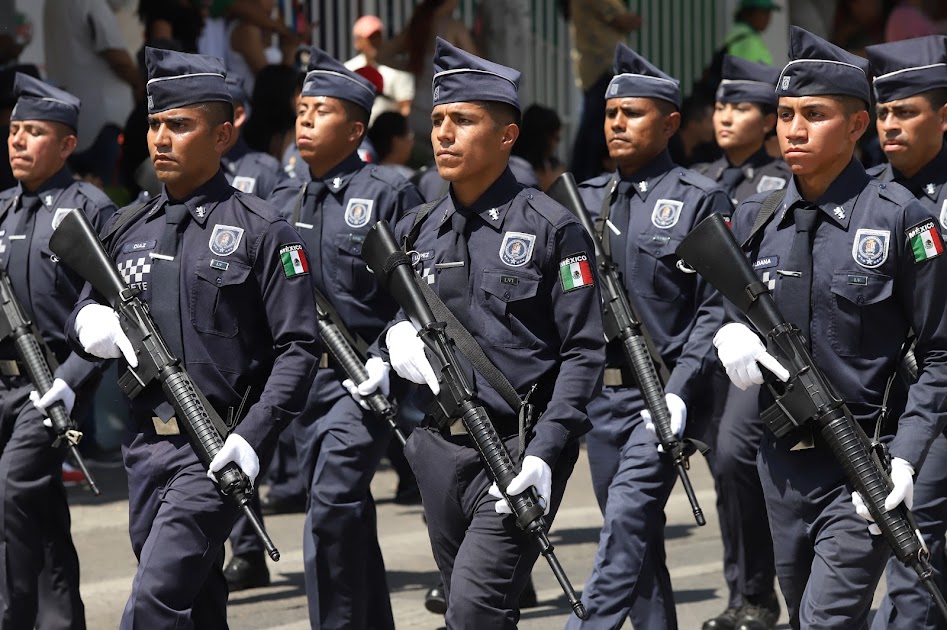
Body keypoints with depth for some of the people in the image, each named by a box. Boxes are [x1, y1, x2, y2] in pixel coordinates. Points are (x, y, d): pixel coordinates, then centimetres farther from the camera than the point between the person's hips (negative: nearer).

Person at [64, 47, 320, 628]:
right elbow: (82, 314, 21)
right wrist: (93, 323, -5)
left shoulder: (261, 231, -5)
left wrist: (254, 440, -19)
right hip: (145, 446, 6)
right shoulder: (129, 230, 12)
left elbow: (298, 349, -8)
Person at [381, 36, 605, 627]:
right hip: (439, 448, 6)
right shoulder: (415, 230, 11)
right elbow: (397, 312, 24)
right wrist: (397, 332, -1)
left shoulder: (552, 228, -5)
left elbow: (583, 351, -8)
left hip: (521, 449, -6)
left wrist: (544, 452, -17)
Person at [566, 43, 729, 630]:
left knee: (627, 520, -17)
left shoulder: (702, 201, -4)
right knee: (638, 538, 11)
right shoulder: (586, 199, 12)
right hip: (601, 394, 6)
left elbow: (716, 308, -8)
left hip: (665, 391, -6)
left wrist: (678, 393, -17)